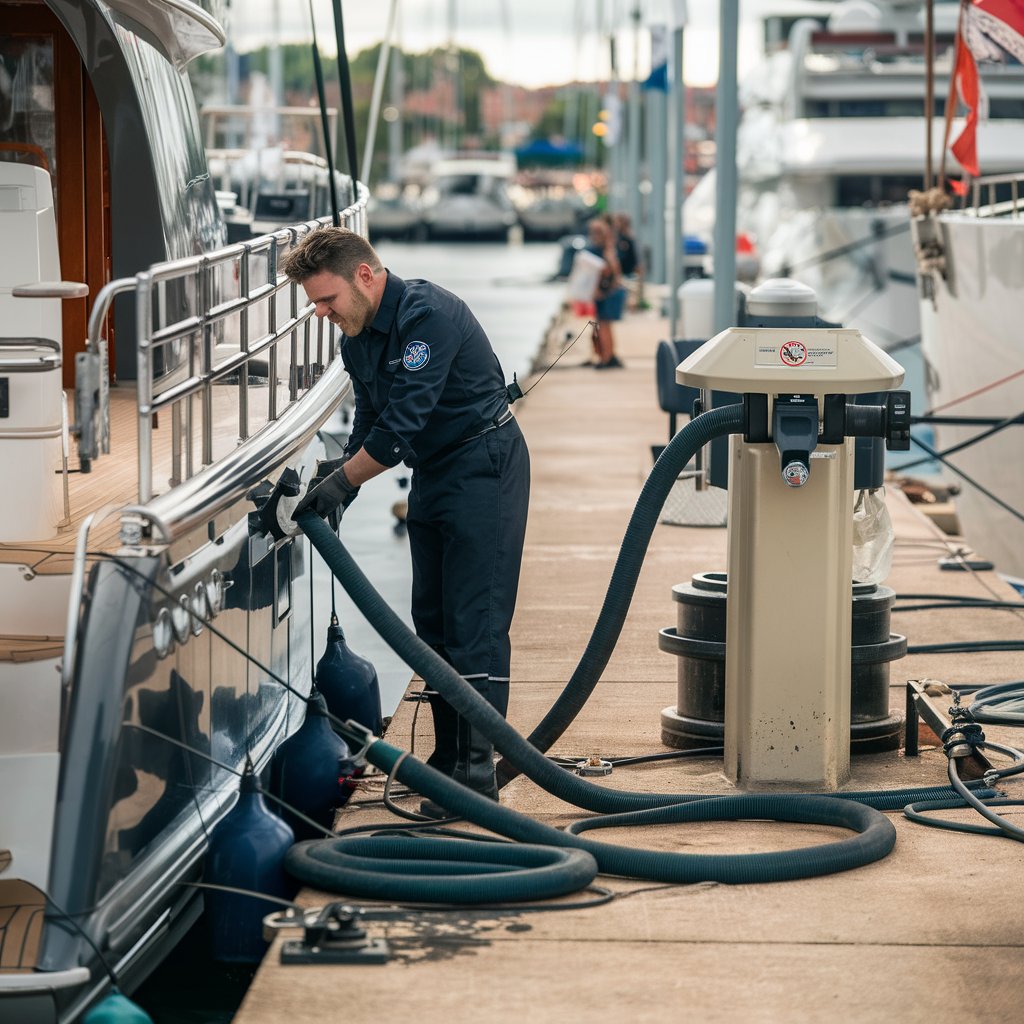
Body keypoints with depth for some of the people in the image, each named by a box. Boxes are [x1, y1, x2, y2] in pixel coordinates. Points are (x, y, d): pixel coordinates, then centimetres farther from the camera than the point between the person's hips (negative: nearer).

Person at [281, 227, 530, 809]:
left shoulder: (428, 315, -24)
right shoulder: (357, 335, 5)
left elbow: (402, 424, -28)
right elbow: (372, 421, 14)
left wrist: (342, 479, -21)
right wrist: (338, 487, -1)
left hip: (485, 466, -9)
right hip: (431, 473, 10)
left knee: (475, 623, -12)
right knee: (432, 621, 10)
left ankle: (476, 775, -12)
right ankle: (447, 761, 17)